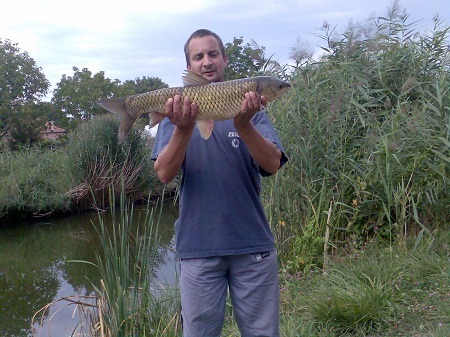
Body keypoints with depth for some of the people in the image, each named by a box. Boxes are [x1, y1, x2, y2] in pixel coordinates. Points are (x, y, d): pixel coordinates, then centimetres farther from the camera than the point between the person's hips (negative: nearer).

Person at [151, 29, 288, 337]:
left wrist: (243, 124, -26)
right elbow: (165, 174, -9)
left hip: (253, 244, 1)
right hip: (198, 247, 0)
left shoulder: (250, 108, 5)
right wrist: (183, 129, -25)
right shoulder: (176, 112, 5)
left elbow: (272, 164, -10)